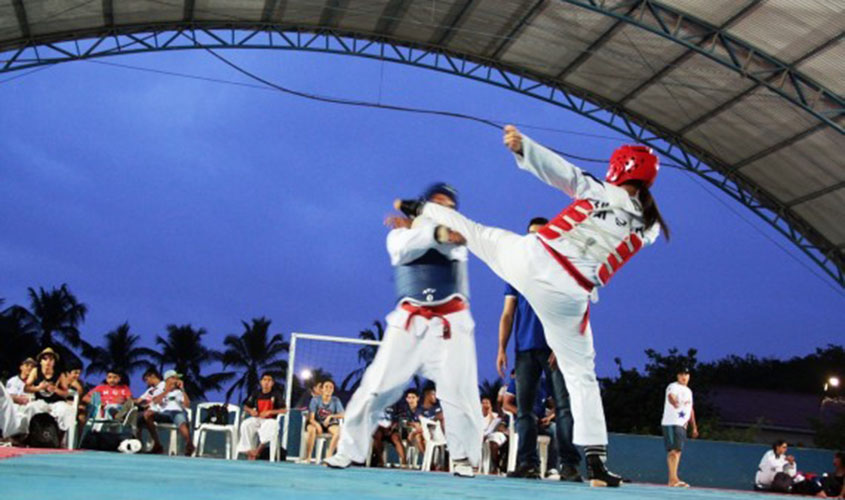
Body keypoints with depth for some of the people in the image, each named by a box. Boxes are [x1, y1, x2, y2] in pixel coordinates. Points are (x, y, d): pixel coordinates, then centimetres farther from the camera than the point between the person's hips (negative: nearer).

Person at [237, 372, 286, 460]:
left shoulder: (277, 394, -1)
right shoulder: (256, 393, 8)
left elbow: (283, 410, -7)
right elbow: (246, 406, 15)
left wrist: (269, 412, -19)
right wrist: (251, 411, -8)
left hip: (271, 419, -3)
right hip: (257, 419, 3)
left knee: (272, 425, -39)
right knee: (245, 425, -28)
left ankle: (258, 449, -33)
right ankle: (249, 452, -27)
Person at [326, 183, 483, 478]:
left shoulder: (455, 235, 12)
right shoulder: (400, 232, 10)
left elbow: (453, 247, -14)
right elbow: (403, 248, -15)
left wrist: (416, 228, -19)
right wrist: (436, 232, -30)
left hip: (450, 322, 0)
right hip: (410, 320, 0)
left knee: (459, 391, -8)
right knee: (377, 386, -4)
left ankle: (464, 458, 6)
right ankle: (350, 451, 6)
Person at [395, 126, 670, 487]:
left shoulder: (599, 191, 2)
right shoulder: (648, 227, 9)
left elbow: (560, 169, -5)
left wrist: (521, 146, -7)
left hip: (531, 258, -1)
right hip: (567, 296, 1)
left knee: (480, 233, 26)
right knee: (581, 375, 10)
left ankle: (422, 209, 48)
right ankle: (596, 461, 5)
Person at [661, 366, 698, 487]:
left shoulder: (688, 391, 21)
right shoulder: (673, 387, -4)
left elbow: (691, 409, 28)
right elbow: (670, 397, -27)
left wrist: (694, 427, 24)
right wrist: (676, 404, -50)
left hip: (682, 425, 8)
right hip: (670, 423, -8)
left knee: (678, 451, 7)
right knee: (673, 450, -13)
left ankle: (673, 479, 10)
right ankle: (673, 479, -18)